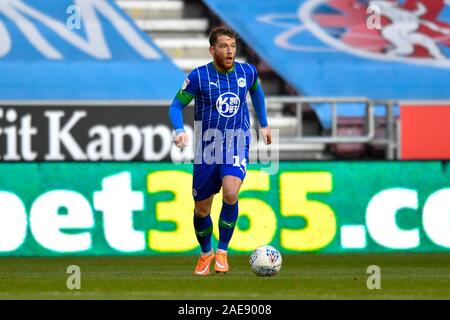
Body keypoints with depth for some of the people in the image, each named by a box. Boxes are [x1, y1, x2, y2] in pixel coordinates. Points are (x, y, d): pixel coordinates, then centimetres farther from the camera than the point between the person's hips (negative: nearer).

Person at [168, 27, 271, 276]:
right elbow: (176, 106, -2)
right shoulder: (199, 76, -8)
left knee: (230, 193, -27)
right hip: (207, 149, 0)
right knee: (201, 209, 6)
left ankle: (222, 251, -10)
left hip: (237, 146, 0)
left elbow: (256, 91, 23)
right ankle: (206, 253, 34)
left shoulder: (247, 72, 0)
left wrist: (264, 124, 25)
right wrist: (179, 130, -21)